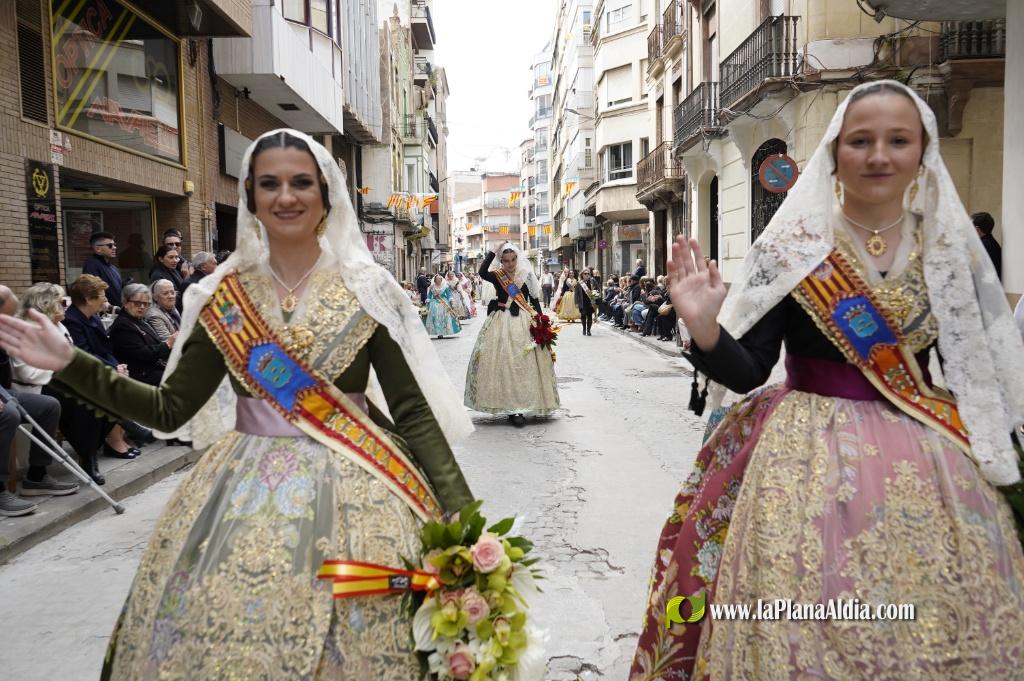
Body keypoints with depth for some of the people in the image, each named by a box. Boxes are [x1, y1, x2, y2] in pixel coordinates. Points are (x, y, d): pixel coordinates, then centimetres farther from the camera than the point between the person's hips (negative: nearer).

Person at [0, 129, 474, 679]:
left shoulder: (366, 289, -5)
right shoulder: (224, 296, 2)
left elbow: (413, 410, -6)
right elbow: (170, 410, 4)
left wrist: (462, 516, -12)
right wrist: (67, 364, -4)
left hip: (352, 491, -2)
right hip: (244, 494, 3)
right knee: (222, 635, 10)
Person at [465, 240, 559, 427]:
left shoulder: (526, 276, 4)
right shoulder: (497, 277, 0)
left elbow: (535, 300, 7)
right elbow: (482, 272, -21)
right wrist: (493, 251, -20)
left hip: (524, 323, 1)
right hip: (502, 324, -1)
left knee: (524, 365, 0)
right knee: (504, 363, -3)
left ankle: (518, 407, 7)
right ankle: (510, 408, 2)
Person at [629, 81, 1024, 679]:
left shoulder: (952, 245, 3)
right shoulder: (791, 246, -8)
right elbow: (747, 372, -9)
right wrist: (705, 329, -27)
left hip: (931, 464, 4)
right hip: (810, 459, -3)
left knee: (937, 629, 11)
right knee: (805, 631, 1)